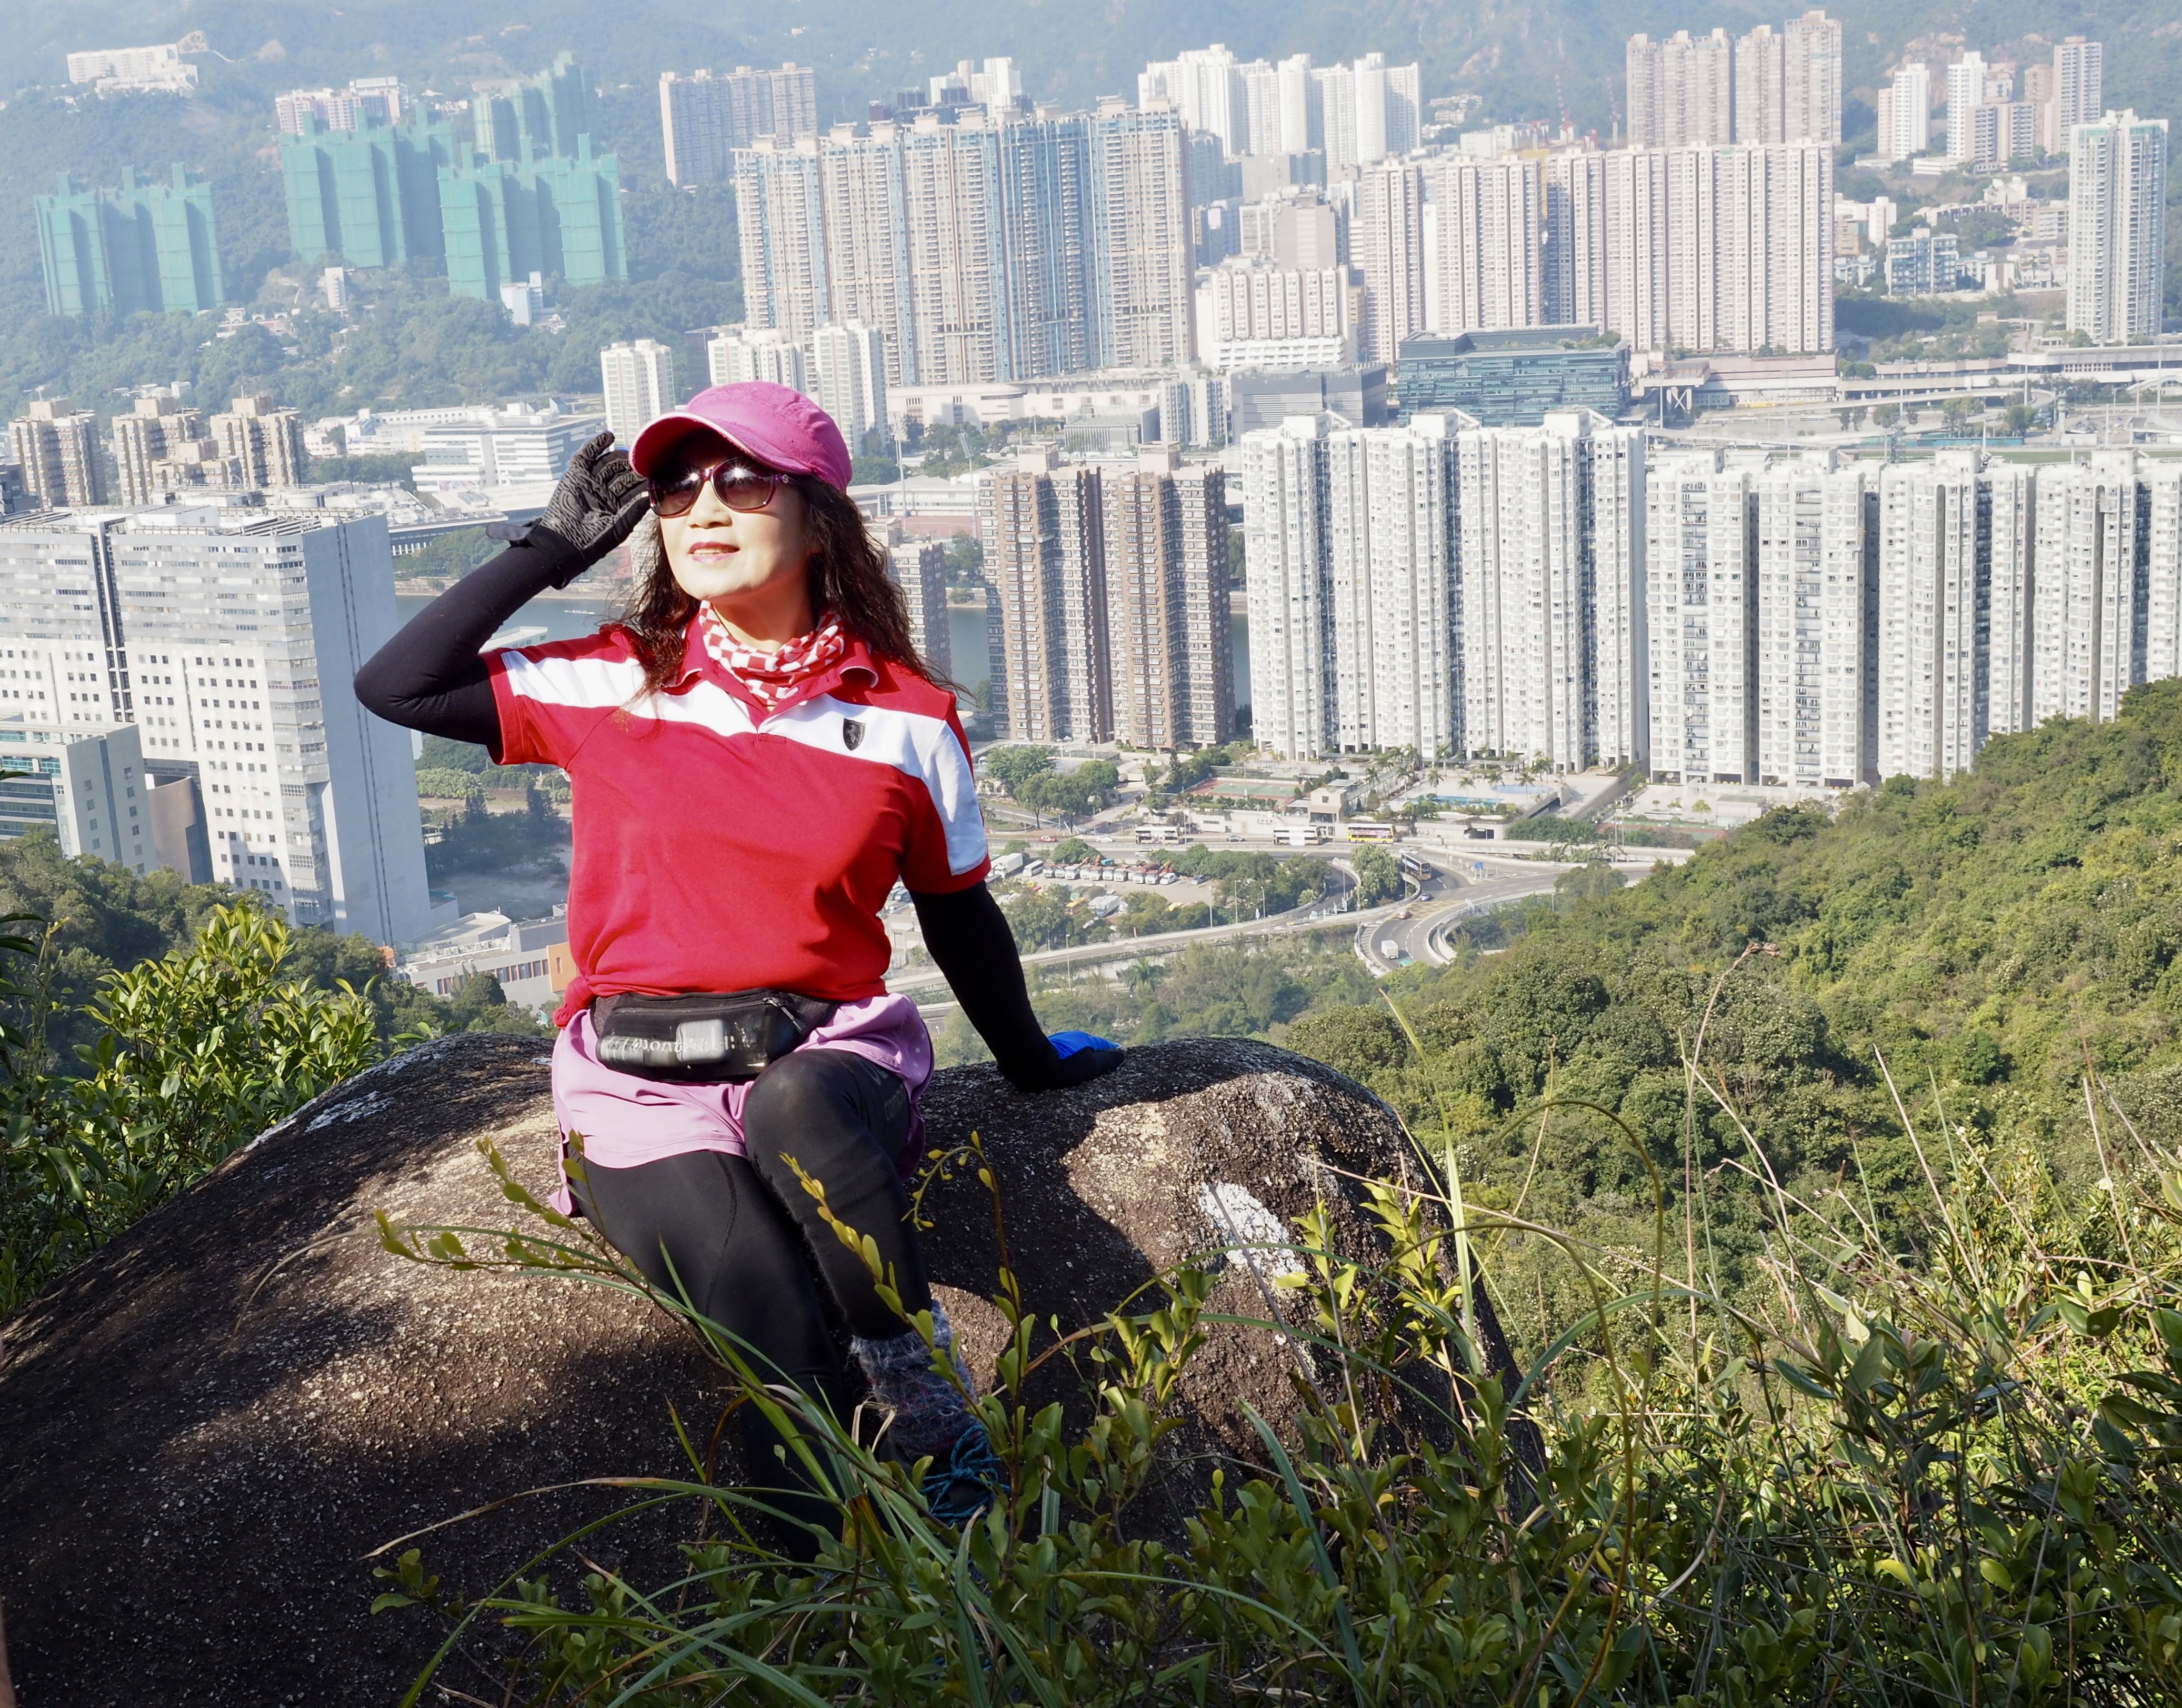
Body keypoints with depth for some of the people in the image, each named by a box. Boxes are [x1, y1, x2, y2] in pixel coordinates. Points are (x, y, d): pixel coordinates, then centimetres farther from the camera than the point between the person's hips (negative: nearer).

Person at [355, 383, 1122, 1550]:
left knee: (795, 1112, -38)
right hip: (641, 1088, 0)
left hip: (829, 1058, 0)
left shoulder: (907, 719, 5)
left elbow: (959, 920, 17)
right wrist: (552, 545, 3)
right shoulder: (610, 686, 6)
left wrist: (1032, 1061, 26)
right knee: (769, 1305, -27)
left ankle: (923, 1388, -20)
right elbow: (394, 688, 2)